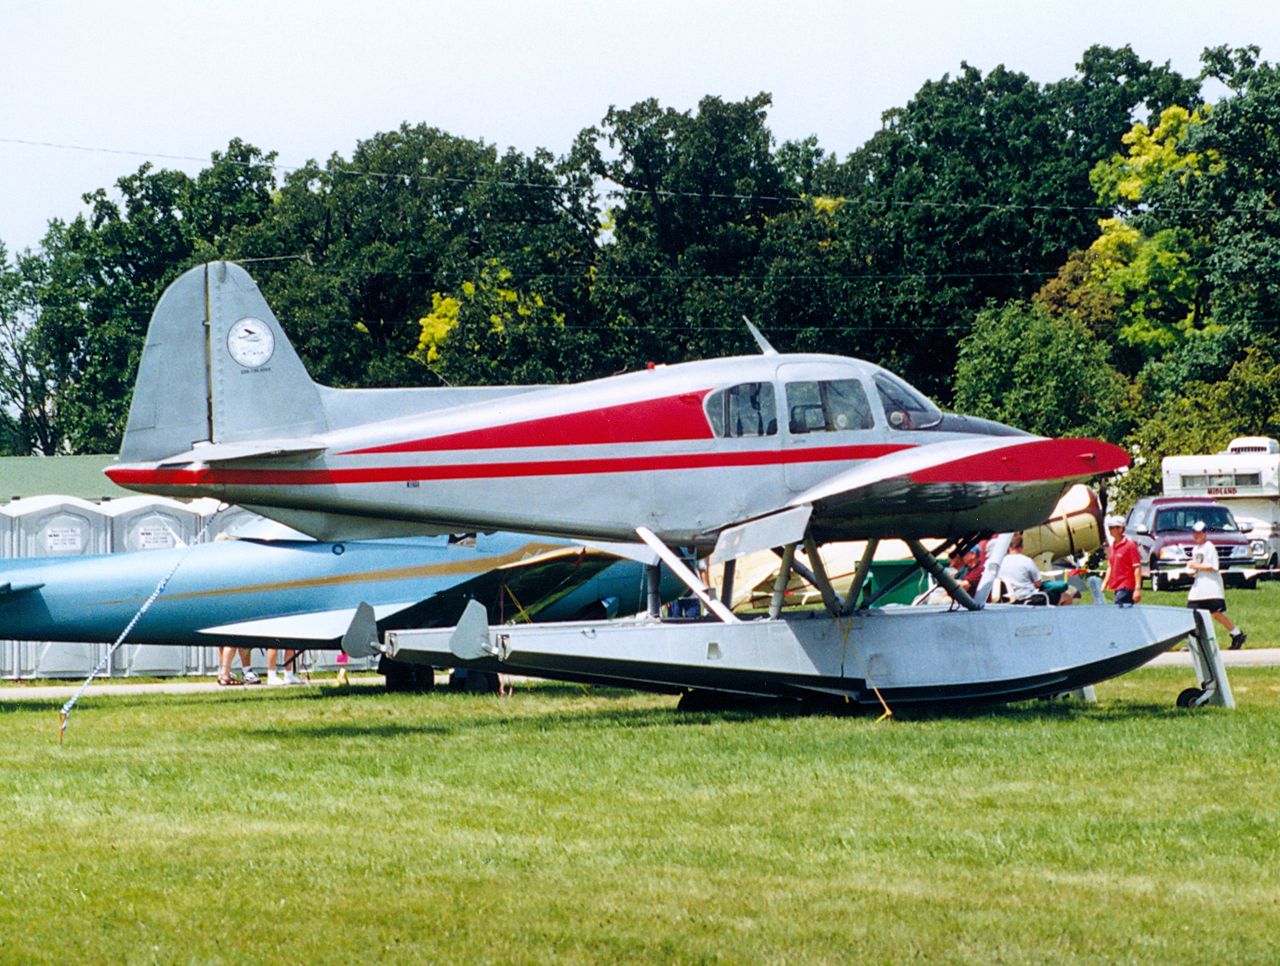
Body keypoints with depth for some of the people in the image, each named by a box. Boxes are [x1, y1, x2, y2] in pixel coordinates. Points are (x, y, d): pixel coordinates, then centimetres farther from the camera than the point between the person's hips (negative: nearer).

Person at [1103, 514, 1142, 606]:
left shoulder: (1130, 545, -9)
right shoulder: (1111, 547, 15)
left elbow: (1137, 568, -13)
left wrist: (1138, 589, -18)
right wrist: (1105, 583, 17)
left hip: (1126, 588, -8)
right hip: (1117, 587, 8)